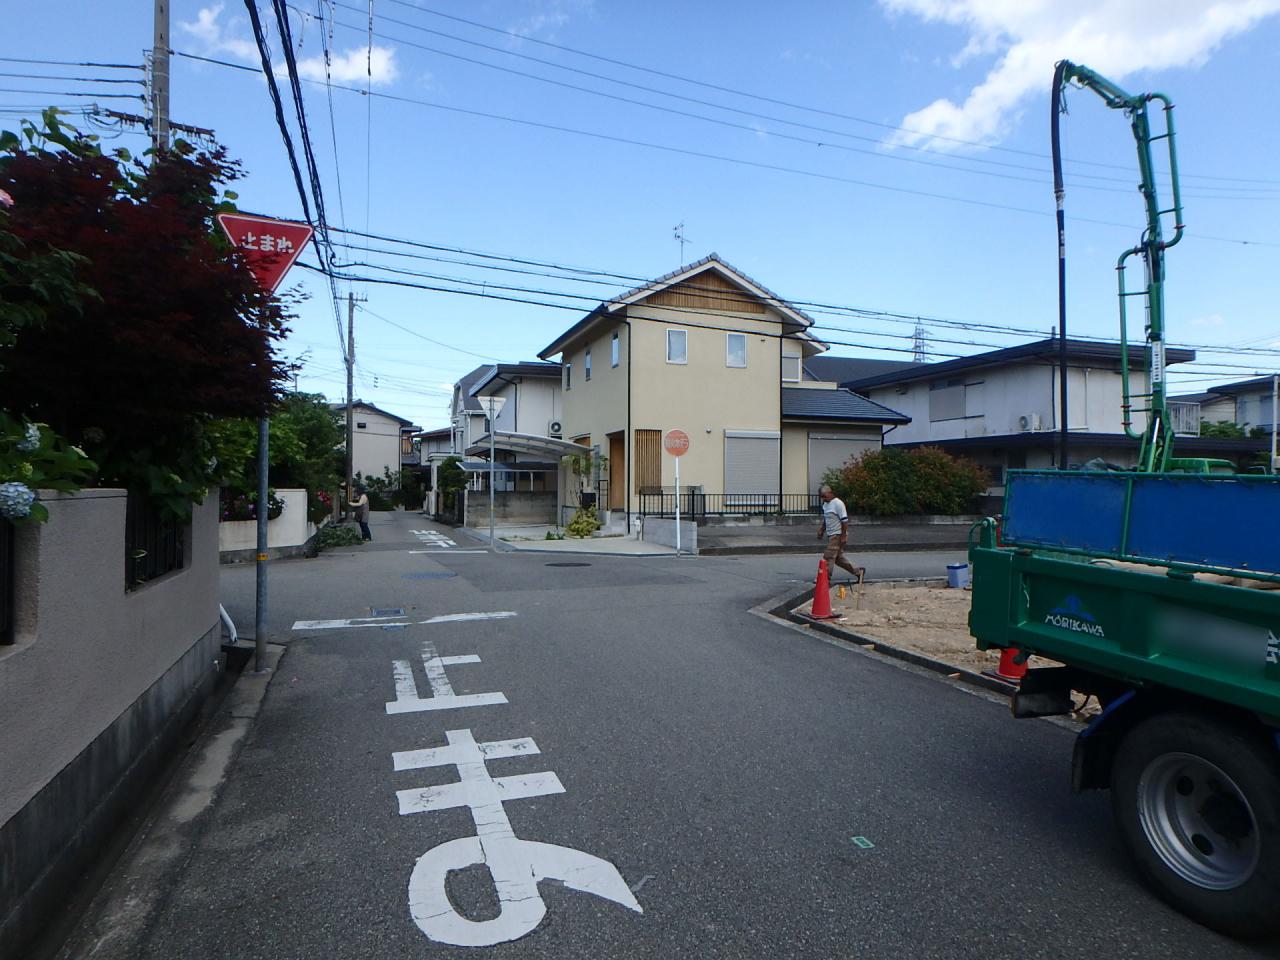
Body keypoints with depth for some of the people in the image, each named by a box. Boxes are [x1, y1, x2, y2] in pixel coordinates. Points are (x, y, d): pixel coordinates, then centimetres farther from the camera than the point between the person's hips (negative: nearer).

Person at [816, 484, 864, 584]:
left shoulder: (838, 503, -16)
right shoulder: (825, 504, 12)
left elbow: (844, 520, -18)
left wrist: (843, 536, -19)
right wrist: (821, 531, 16)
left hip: (838, 535, -9)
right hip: (831, 535, 9)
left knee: (828, 557, -7)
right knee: (838, 558, 13)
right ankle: (858, 571, 23)